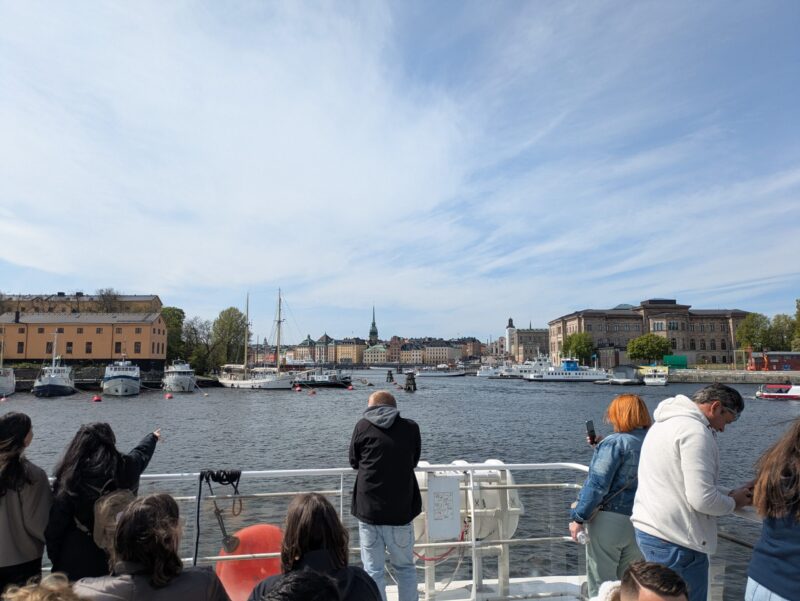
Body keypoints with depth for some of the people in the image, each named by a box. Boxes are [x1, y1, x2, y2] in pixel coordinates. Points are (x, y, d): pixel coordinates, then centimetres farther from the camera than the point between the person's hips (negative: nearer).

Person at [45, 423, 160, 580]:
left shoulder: (69, 480, -16)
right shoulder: (125, 469, -10)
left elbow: (55, 528, -9)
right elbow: (142, 453, 13)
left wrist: (56, 560, 8)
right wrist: (153, 437, 35)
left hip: (76, 563, -1)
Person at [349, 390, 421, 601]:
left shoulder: (363, 426, -2)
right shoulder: (411, 428, 0)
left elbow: (354, 462, 9)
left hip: (368, 510, 0)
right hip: (400, 510, 1)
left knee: (373, 570, 11)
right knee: (405, 567, 18)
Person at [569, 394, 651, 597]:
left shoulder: (615, 442, -14)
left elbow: (597, 485, -19)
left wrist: (578, 518, -11)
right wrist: (601, 446, 18)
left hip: (609, 521, -6)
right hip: (639, 522, 6)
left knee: (601, 584, 6)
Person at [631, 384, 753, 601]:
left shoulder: (666, 423, 14)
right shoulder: (695, 430, -18)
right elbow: (703, 500, -22)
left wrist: (731, 493, 11)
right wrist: (733, 503, -2)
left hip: (647, 529, 10)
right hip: (675, 542, -10)